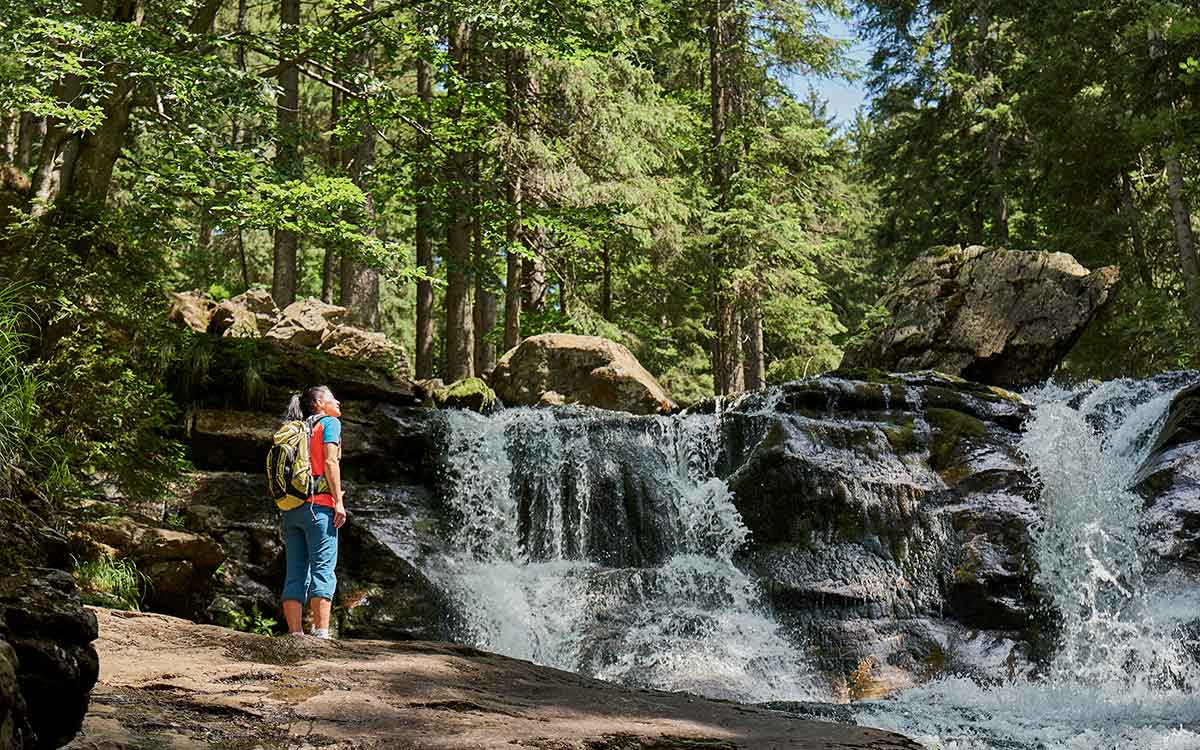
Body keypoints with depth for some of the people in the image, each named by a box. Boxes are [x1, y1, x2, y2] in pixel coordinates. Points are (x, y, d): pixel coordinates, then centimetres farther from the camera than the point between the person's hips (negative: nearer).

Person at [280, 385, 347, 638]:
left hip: (290, 509, 7)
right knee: (322, 570, -10)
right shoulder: (329, 423, 4)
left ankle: (295, 634, -1)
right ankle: (321, 634, -18)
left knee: (295, 574, 3)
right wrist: (339, 501, -12)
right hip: (319, 505, -7)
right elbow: (330, 461, -9)